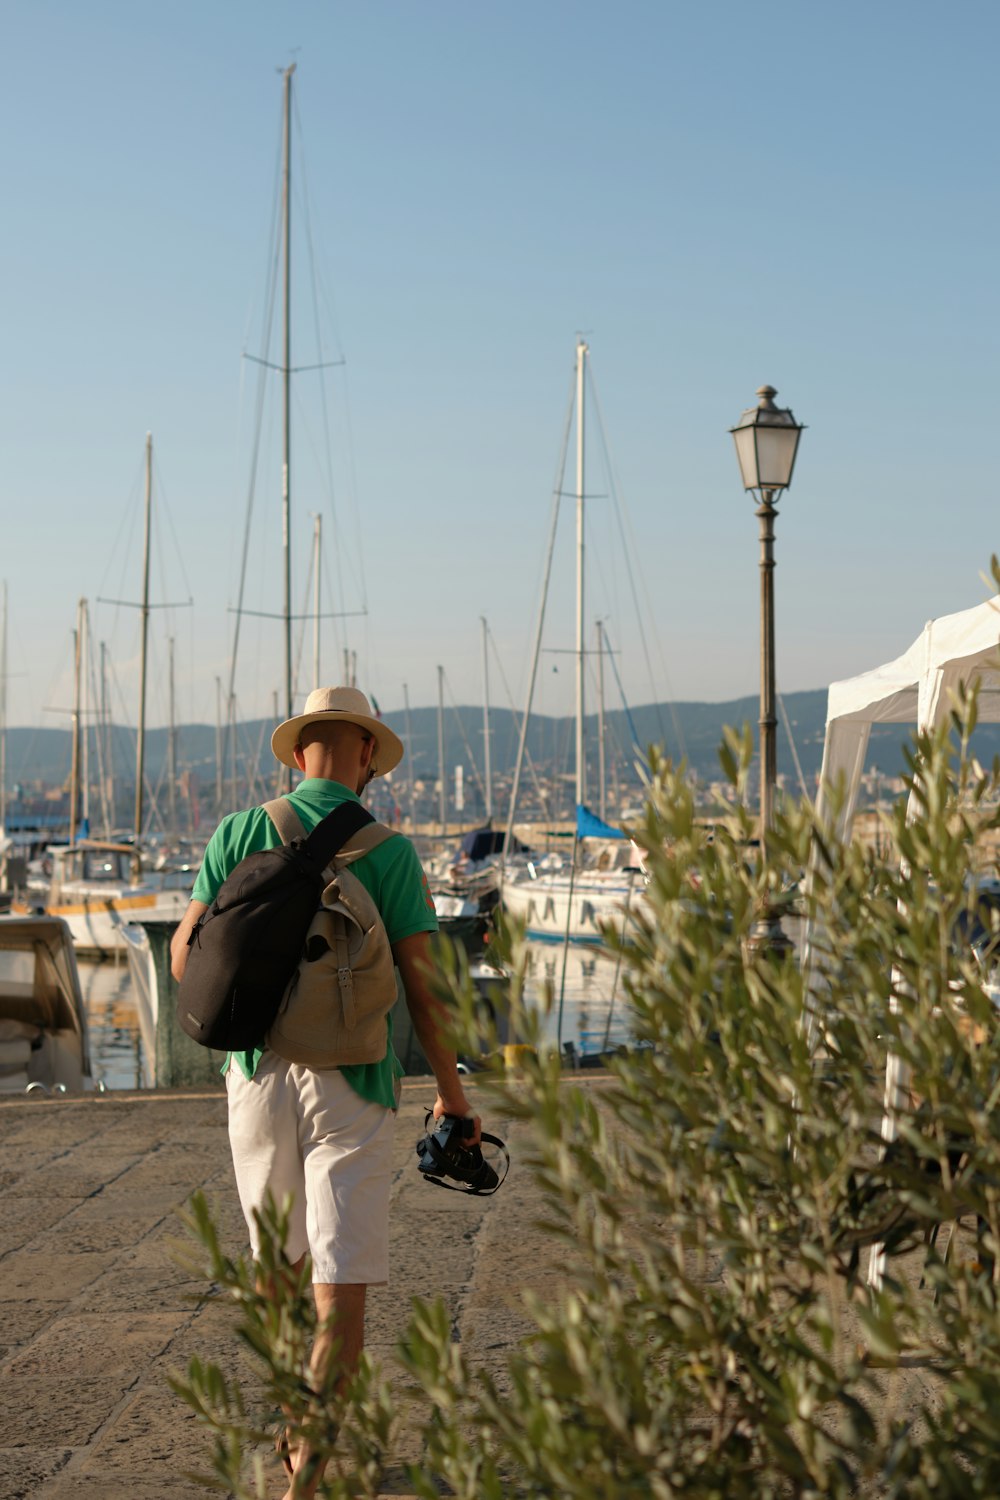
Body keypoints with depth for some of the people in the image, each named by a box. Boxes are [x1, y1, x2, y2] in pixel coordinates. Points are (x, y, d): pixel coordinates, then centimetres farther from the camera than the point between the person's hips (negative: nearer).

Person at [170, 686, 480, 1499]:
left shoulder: (239, 833, 2)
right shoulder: (389, 850, -4)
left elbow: (186, 954, 1)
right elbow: (420, 981, -6)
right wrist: (452, 1089, 5)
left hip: (259, 1070, 3)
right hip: (351, 1082, -3)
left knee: (279, 1265, 20)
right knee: (342, 1287, -2)